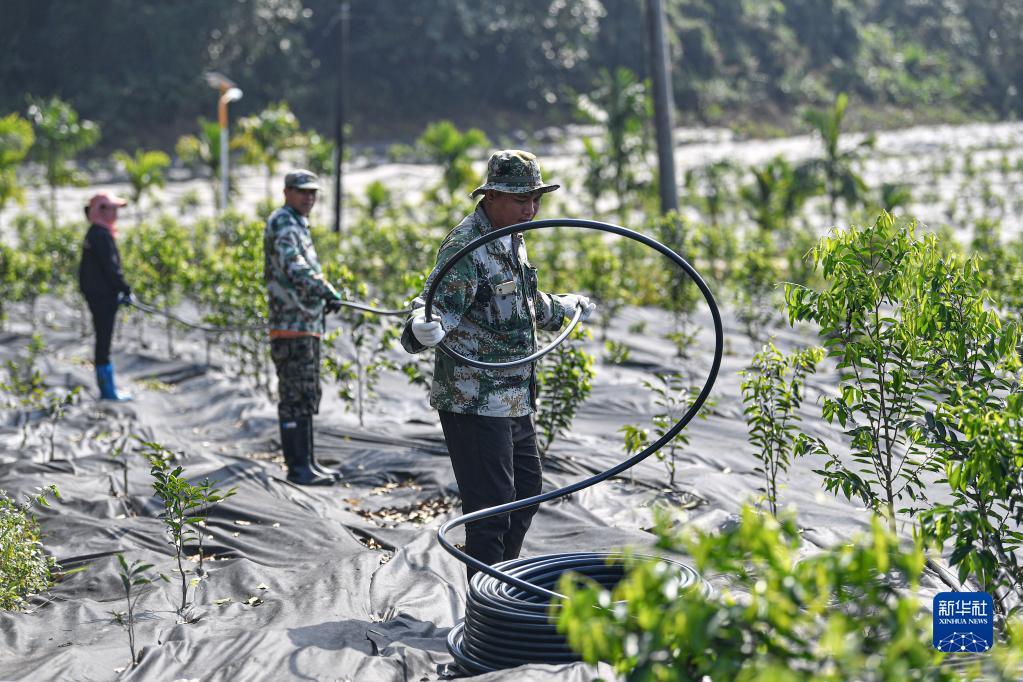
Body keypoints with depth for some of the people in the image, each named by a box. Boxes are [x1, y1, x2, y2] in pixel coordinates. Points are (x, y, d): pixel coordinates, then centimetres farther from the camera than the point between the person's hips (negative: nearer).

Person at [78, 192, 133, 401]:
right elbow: (110, 267, -20)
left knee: (103, 340, 13)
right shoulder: (101, 235, -15)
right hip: (103, 295, -11)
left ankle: (106, 387, 19)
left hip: (99, 295, 11)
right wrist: (125, 289, -13)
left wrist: (120, 290, 18)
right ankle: (108, 390, -5)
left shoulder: (95, 234, 17)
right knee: (104, 341, -7)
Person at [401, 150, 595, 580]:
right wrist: (424, 328, -50)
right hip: (475, 401, -10)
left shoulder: (512, 240, 12)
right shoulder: (465, 246, -18)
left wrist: (563, 307, 47)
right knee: (491, 504, -8)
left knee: (527, 488, 20)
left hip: (513, 398, 10)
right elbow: (438, 308, -28)